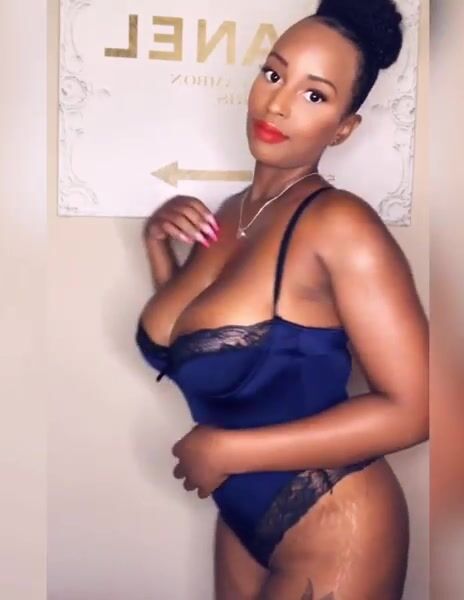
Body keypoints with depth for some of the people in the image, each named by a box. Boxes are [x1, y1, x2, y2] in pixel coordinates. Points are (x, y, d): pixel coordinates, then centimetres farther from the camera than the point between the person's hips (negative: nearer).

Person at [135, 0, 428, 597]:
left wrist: (227, 451, -20)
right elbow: (190, 350, 7)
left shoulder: (339, 223, -22)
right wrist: (158, 246, -6)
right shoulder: (229, 214, -1)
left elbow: (411, 409, -24)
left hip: (331, 534, -7)